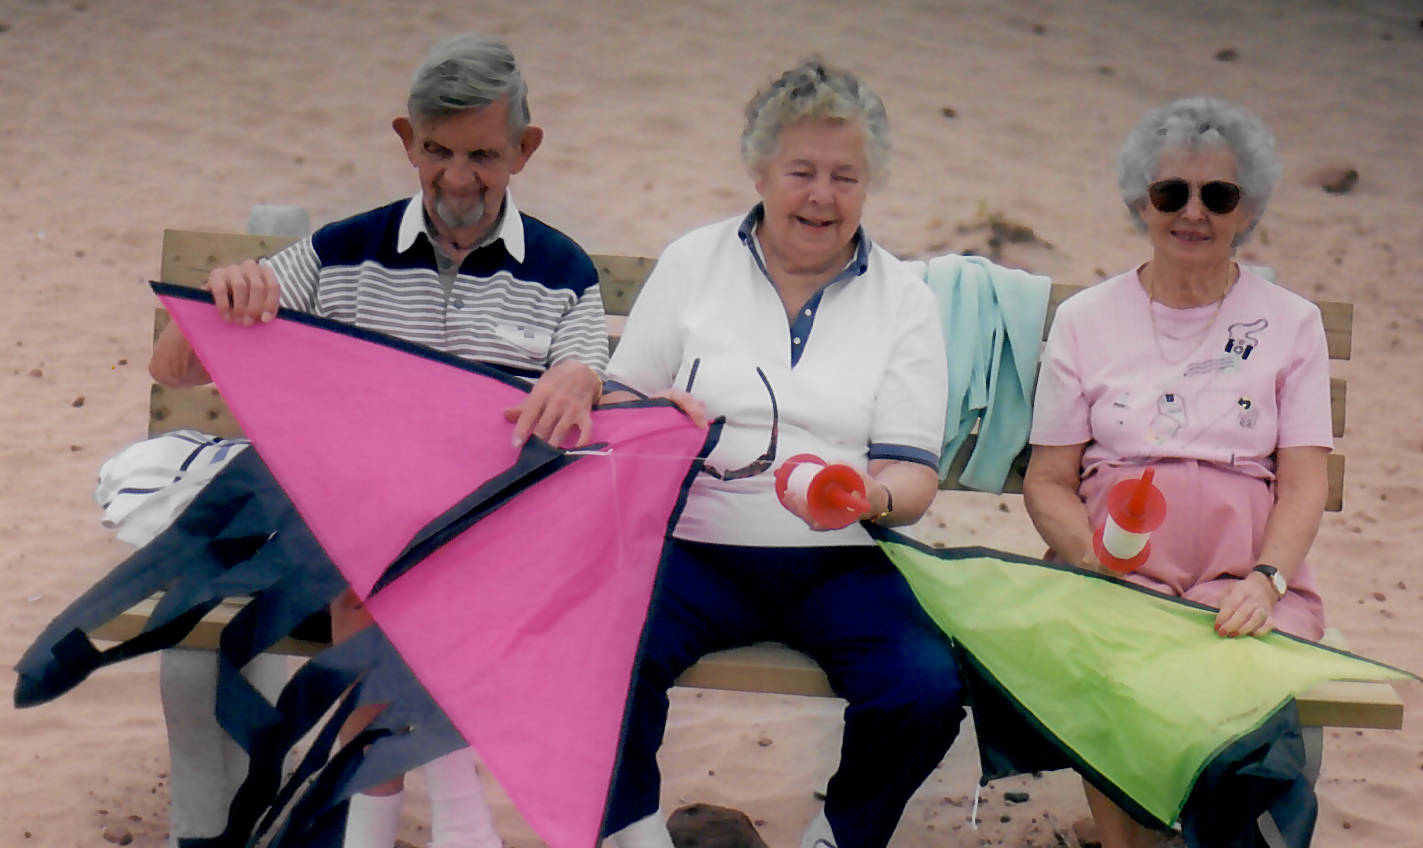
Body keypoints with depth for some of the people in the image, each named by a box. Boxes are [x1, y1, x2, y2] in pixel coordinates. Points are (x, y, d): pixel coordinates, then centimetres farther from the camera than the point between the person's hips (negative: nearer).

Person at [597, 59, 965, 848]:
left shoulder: (903, 300, 11)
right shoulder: (692, 262, 12)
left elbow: (914, 476, 4)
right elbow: (614, 406, 12)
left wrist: (869, 497, -20)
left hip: (839, 565, 1)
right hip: (696, 547, 0)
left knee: (927, 691, -26)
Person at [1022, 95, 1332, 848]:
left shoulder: (1290, 324, 14)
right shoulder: (1087, 319, 15)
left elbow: (1304, 482, 6)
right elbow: (1047, 481, 11)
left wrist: (1264, 581, -13)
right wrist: (1093, 561, -10)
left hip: (1245, 568, 0)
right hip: (1118, 566, 0)